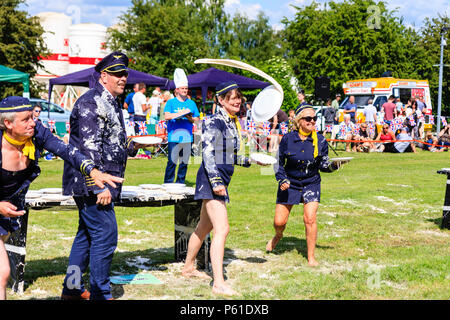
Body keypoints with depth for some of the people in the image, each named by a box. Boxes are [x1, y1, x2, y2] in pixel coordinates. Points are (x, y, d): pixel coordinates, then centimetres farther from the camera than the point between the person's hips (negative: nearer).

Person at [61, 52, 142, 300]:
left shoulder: (109, 103, 18)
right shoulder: (91, 102, -15)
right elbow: (89, 147, -22)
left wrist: (134, 145, 11)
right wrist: (100, 186, -24)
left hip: (95, 185, 11)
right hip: (90, 183, -11)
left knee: (86, 234, 16)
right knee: (105, 235, -6)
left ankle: (72, 289, 25)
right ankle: (100, 294, 4)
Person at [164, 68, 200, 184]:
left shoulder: (191, 103, 14)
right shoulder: (171, 102, 4)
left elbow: (197, 119, 15)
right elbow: (167, 116, -10)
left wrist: (190, 118, -7)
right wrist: (181, 113, -16)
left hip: (187, 137, 4)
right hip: (174, 137, -4)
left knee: (184, 162, 7)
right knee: (172, 162, -8)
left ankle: (180, 183, 16)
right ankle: (168, 183, -1)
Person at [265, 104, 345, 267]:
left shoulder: (320, 140, -7)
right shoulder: (287, 139, -9)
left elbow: (323, 165, 1)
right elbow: (279, 163, 2)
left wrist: (334, 165, -19)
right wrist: (282, 180, -11)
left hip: (311, 183, 0)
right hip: (289, 183, 0)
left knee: (310, 218, -17)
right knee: (279, 222, 0)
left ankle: (311, 257, -1)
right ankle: (278, 236, 39)